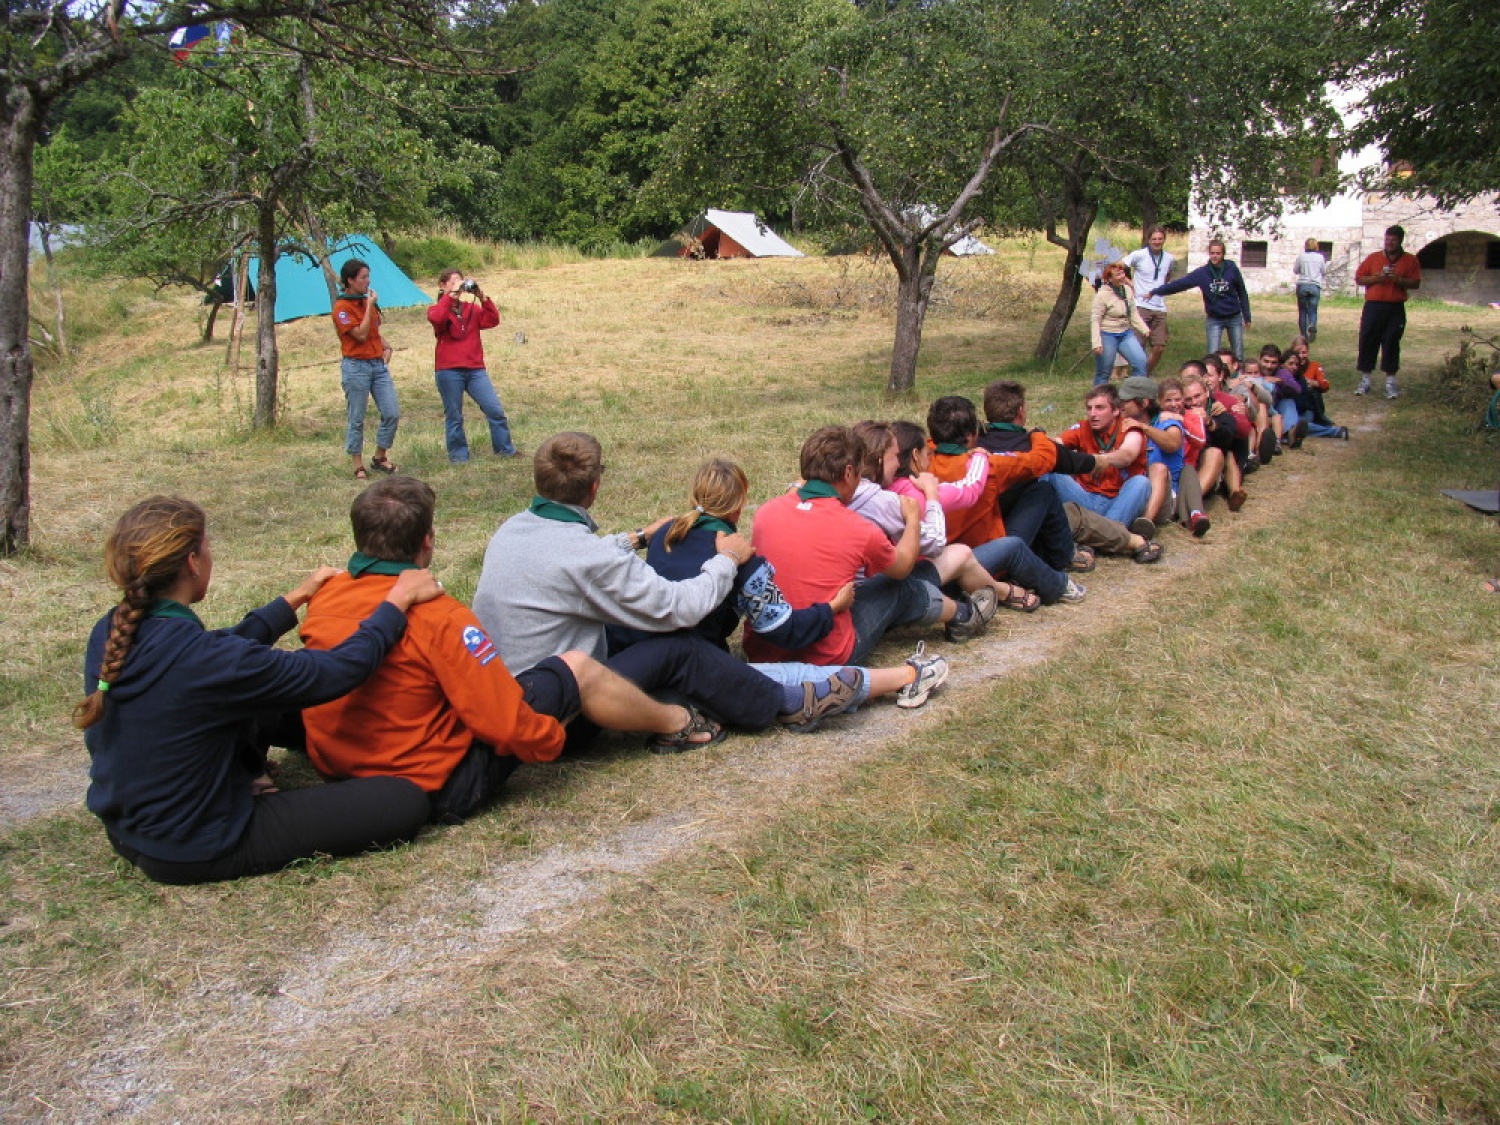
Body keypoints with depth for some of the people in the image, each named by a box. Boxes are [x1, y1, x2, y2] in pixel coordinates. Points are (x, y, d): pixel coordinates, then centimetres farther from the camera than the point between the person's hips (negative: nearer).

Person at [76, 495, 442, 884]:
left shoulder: (109, 633, -8)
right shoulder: (201, 659, -34)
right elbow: (337, 670, -23)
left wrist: (298, 598, 16)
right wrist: (399, 600, -10)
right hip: (193, 852, -8)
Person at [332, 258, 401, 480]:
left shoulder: (368, 301, 13)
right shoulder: (342, 308, -9)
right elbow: (361, 335, -18)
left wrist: (386, 347, 6)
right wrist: (369, 306, -14)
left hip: (379, 364, 7)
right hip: (356, 366, -7)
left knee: (392, 413, 1)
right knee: (357, 420, 1)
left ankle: (380, 458, 17)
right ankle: (358, 466, 10)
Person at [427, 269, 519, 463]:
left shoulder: (472, 309, 15)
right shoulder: (438, 310, 4)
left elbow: (492, 320, -1)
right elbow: (436, 318, -21)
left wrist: (483, 297, -11)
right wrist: (451, 294, -18)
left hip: (475, 369, 3)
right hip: (449, 371, -3)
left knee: (496, 410, 0)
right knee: (454, 417, 3)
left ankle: (505, 449, 12)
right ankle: (458, 456, 13)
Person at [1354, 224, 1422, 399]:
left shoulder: (1410, 260, 6)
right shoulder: (1373, 258, 7)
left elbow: (1416, 283, 1)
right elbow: (1358, 279, 5)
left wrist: (1397, 279, -14)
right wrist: (1377, 278, -11)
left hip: (1395, 309, -1)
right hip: (1373, 306, 1)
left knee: (1391, 343, 1)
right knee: (1367, 341, 0)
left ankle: (1390, 382, 7)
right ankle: (1365, 380, 8)